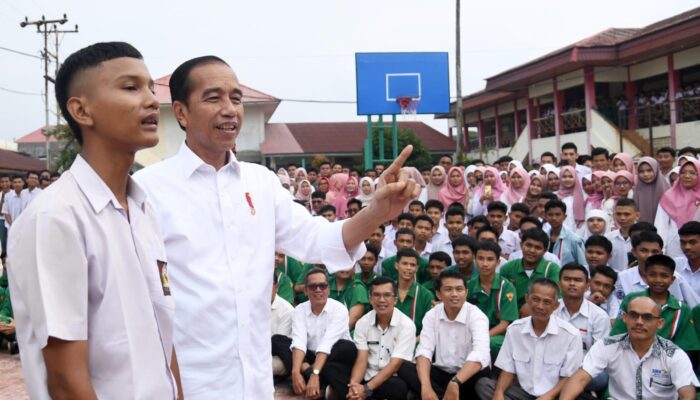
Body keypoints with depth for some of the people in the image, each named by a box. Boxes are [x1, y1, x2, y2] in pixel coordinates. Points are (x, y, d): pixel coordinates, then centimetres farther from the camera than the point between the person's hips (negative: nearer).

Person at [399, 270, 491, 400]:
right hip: (441, 373, 4)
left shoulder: (476, 316, -14)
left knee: (483, 373, -36)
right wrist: (426, 387, -33)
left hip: (468, 377, -3)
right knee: (404, 368, -21)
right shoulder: (432, 315, -2)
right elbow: (424, 351, -14)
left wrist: (455, 383, -46)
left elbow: (480, 354, -32)